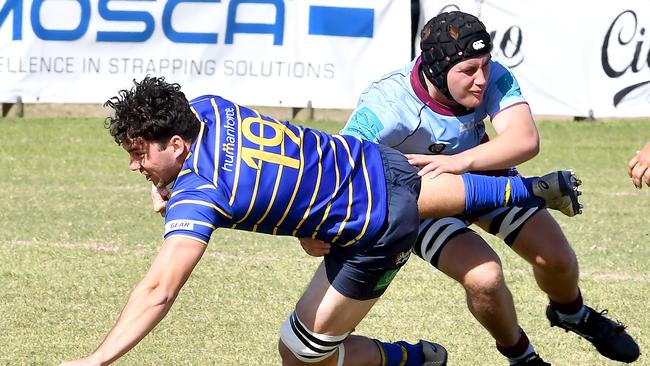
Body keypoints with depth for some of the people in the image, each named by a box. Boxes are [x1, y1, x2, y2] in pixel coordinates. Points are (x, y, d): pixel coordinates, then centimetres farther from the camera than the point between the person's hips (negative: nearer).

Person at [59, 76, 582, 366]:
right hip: (377, 163, 8)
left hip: (377, 238, -8)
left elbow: (160, 289, -40)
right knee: (444, 194, 40)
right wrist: (170, 189, 1)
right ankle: (532, 191, 62)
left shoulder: (198, 195, -32)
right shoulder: (205, 107, -10)